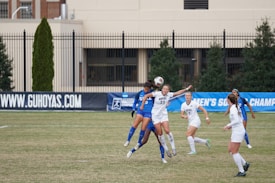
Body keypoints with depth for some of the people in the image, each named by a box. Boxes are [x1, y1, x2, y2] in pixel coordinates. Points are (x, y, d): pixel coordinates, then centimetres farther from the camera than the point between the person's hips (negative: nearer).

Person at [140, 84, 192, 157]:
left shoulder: (169, 95, -5)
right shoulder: (157, 93, -14)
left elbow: (178, 93, 9)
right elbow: (146, 96, -9)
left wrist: (186, 89, 8)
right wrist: (142, 105, -9)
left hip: (164, 115, 1)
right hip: (155, 115, -1)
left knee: (167, 130, -16)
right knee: (160, 133, -4)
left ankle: (173, 148, -6)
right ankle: (166, 150, 9)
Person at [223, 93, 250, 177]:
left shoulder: (233, 109, -16)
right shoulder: (236, 107, 12)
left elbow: (236, 120, -25)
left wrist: (228, 125, -15)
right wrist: (231, 126, 15)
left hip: (238, 132, -10)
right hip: (237, 131, 10)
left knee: (234, 152, -6)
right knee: (230, 150, 15)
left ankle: (241, 171, -6)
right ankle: (245, 164, 14)